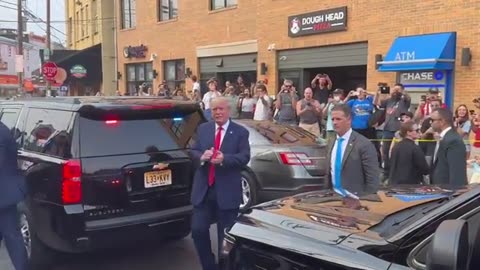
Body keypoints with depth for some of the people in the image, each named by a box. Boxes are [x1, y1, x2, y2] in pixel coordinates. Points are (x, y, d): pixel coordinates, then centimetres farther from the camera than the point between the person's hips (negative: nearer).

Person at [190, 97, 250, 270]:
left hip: (227, 192, -3)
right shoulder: (203, 129, 10)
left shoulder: (240, 132, 0)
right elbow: (193, 151, 6)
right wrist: (202, 156, -17)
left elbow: (244, 157, -9)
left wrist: (224, 159, -25)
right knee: (198, 230, 2)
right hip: (203, 190, 3)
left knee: (226, 236, 8)